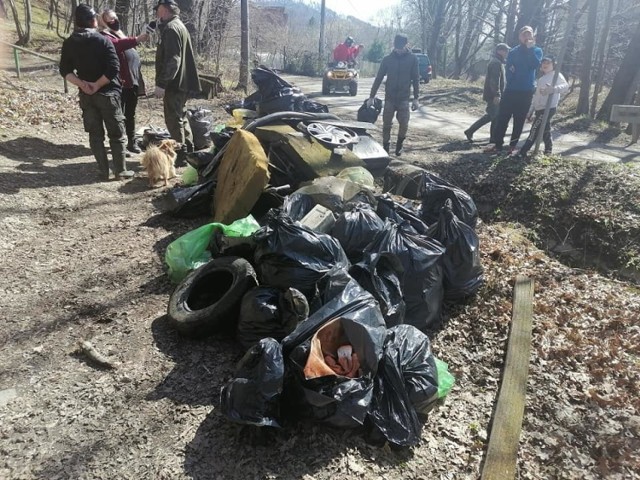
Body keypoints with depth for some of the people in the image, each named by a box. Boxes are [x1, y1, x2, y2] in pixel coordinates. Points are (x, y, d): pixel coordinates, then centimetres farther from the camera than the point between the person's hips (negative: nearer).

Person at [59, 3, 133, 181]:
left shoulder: (69, 43, 4)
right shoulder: (102, 40, -11)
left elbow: (65, 70, 4)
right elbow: (114, 69, -19)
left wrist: (82, 84, -4)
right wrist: (97, 85, -11)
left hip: (85, 95, 4)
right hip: (107, 93, -4)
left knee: (95, 134, 9)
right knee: (116, 133, 5)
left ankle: (103, 171, 10)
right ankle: (120, 170, 7)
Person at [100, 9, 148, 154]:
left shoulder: (121, 34, 24)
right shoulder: (105, 36, -4)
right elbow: (117, 44, -27)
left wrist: (138, 75, 21)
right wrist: (137, 39, -39)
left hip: (133, 80, 8)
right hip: (121, 82, -8)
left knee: (131, 114, 13)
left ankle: (132, 141, 20)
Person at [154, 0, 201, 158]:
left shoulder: (171, 28, -15)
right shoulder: (179, 26, 18)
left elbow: (172, 60, -23)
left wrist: (161, 83, -22)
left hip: (174, 83, -10)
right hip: (182, 81, 10)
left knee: (173, 119, -5)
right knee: (180, 117, 17)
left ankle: (180, 155, -1)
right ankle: (188, 152, 24)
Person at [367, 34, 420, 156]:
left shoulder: (412, 59, -1)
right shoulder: (387, 59, 0)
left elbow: (415, 79, 2)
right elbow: (378, 78, 2)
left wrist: (416, 98, -3)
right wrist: (371, 97, 0)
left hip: (404, 98, -1)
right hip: (390, 97, 1)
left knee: (404, 124, -5)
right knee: (387, 124, 2)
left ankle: (399, 145, 18)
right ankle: (385, 148, 14)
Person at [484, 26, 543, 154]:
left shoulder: (537, 50, 5)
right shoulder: (513, 51, 9)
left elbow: (536, 65, -15)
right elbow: (507, 69, 5)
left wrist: (530, 49, -20)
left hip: (526, 91, -1)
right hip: (511, 89, 1)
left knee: (519, 120, 2)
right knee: (502, 117, -4)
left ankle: (513, 146, 8)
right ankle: (498, 144, 1)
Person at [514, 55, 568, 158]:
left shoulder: (556, 75, -3)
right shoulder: (541, 79, 22)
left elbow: (566, 86, -20)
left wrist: (553, 89, -40)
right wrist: (530, 112, 19)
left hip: (548, 108, -8)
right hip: (539, 109, 8)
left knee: (534, 131, -11)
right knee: (545, 131, 12)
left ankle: (523, 152, -12)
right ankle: (548, 151, 20)